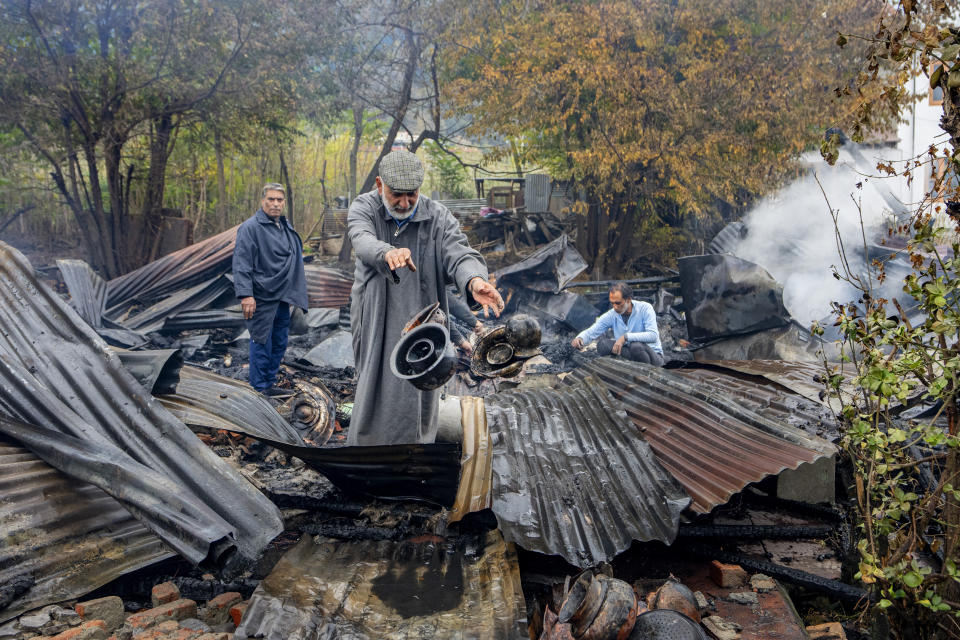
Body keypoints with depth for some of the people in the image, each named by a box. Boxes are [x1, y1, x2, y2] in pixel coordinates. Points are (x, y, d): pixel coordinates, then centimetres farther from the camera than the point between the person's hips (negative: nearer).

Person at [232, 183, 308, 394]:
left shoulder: (285, 226, 15)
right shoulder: (250, 227, -12)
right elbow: (241, 264, -17)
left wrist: (292, 293, 24)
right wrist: (246, 295, -25)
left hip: (282, 297, 8)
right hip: (262, 298, -8)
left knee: (279, 343, 15)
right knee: (261, 343, -1)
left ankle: (269, 383, 28)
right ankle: (260, 389, 10)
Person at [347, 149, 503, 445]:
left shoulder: (438, 218, -5)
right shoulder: (363, 208, -6)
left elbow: (459, 253, -20)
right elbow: (363, 240, -27)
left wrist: (474, 280, -45)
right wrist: (387, 253, -53)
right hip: (375, 324, 0)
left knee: (420, 398, 6)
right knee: (374, 392, 6)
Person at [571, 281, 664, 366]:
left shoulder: (645, 308, -13)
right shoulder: (612, 315, -2)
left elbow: (653, 336, -26)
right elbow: (590, 332, -5)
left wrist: (626, 337, -32)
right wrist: (579, 338, -29)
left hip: (653, 355, -4)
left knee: (636, 346, -37)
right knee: (602, 343, -20)